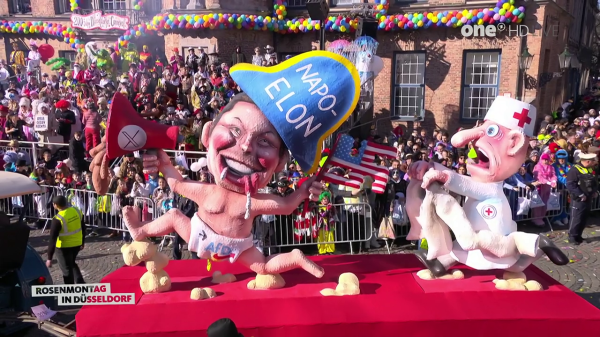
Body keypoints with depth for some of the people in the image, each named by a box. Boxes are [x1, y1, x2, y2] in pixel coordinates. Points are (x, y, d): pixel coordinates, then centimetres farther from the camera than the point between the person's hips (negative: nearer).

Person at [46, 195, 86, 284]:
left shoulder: (58, 219, -24)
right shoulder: (77, 210, -5)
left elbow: (52, 239, -21)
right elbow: (83, 228, 7)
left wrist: (49, 258, -14)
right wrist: (82, 242, 21)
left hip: (64, 247, -6)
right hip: (77, 244, 6)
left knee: (66, 269, 11)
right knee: (72, 264, 28)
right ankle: (81, 284, 19)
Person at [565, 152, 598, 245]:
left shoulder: (590, 170, 12)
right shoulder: (574, 170, -17)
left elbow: (594, 182, 26)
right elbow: (570, 185, -23)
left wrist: (595, 191, 9)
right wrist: (581, 195, -22)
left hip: (588, 199, 9)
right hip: (578, 200, -9)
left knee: (583, 219, 14)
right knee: (576, 219, -4)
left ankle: (578, 236, 24)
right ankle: (572, 237, 6)